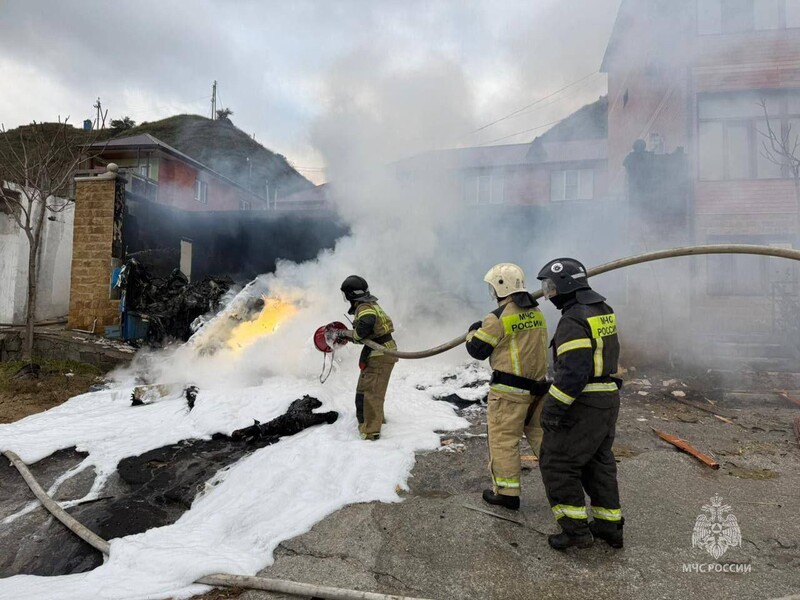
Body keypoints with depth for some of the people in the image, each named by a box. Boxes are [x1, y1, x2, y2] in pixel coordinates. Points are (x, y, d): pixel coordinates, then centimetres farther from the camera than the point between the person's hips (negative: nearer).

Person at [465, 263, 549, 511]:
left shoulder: (498, 317, -15)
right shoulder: (537, 313, 6)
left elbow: (477, 350, -7)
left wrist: (473, 331, 13)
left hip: (509, 390, -7)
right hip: (537, 386, 7)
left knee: (503, 440, 4)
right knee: (540, 434, 19)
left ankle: (507, 493, 13)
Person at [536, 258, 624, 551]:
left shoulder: (573, 321, -22)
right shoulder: (603, 311, 8)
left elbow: (573, 372, -27)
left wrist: (552, 407, -22)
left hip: (583, 405, -9)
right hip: (608, 398, 9)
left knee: (557, 462, 3)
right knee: (598, 462, 19)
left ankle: (576, 528, 8)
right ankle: (609, 526, 27)